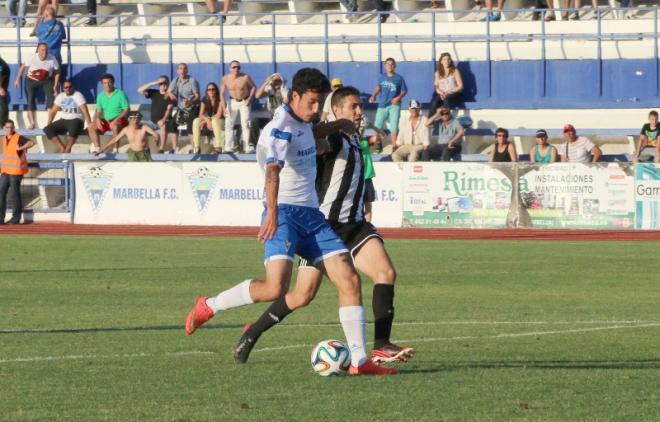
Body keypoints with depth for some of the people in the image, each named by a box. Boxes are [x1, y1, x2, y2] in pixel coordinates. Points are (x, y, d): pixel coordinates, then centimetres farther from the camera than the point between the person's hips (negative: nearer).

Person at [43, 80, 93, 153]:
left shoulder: (77, 95, -5)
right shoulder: (60, 96, 12)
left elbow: (84, 110, -16)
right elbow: (53, 111, 17)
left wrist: (89, 123, -28)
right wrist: (49, 124, 6)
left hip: (76, 120, -6)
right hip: (63, 120, 6)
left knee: (74, 128, -42)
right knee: (47, 129, -17)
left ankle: (67, 150, -32)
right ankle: (62, 148, -22)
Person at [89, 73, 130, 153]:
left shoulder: (120, 94, -8)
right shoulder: (101, 96, 8)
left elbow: (127, 110, -12)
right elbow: (98, 111, 14)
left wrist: (116, 120, -23)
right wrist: (97, 119, -10)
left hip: (120, 120, -6)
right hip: (106, 121, 6)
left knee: (114, 126, -39)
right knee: (91, 127, -15)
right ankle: (97, 149, -16)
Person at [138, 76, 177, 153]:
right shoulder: (154, 93, 9)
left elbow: (169, 109, -15)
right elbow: (140, 90, -1)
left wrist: (163, 119, -32)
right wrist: (152, 83, -11)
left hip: (165, 121, -5)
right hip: (153, 122, 5)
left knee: (163, 125, -38)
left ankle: (161, 149, -40)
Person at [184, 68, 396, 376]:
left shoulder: (302, 124, 16)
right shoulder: (279, 129, -13)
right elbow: (273, 170, -32)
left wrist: (335, 126, 39)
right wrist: (272, 213, -47)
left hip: (312, 215, 9)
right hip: (285, 214, -9)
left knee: (349, 281, -4)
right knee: (275, 288, -25)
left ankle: (359, 361, -3)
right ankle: (208, 307, -2)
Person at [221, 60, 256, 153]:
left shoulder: (245, 77, -16)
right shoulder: (226, 79, -11)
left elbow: (253, 87, -1)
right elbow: (222, 93, -5)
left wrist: (250, 98, -13)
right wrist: (224, 108, -10)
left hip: (244, 102, -2)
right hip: (233, 102, 2)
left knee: (245, 124, -8)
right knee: (228, 124, -4)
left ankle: (246, 148, -5)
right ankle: (229, 147, 1)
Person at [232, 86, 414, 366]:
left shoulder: (355, 139, 17)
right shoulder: (332, 137, -8)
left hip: (354, 224, 7)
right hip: (324, 224, -7)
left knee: (386, 272, -15)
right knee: (303, 295, -4)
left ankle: (381, 346, -16)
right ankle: (252, 333, 18)